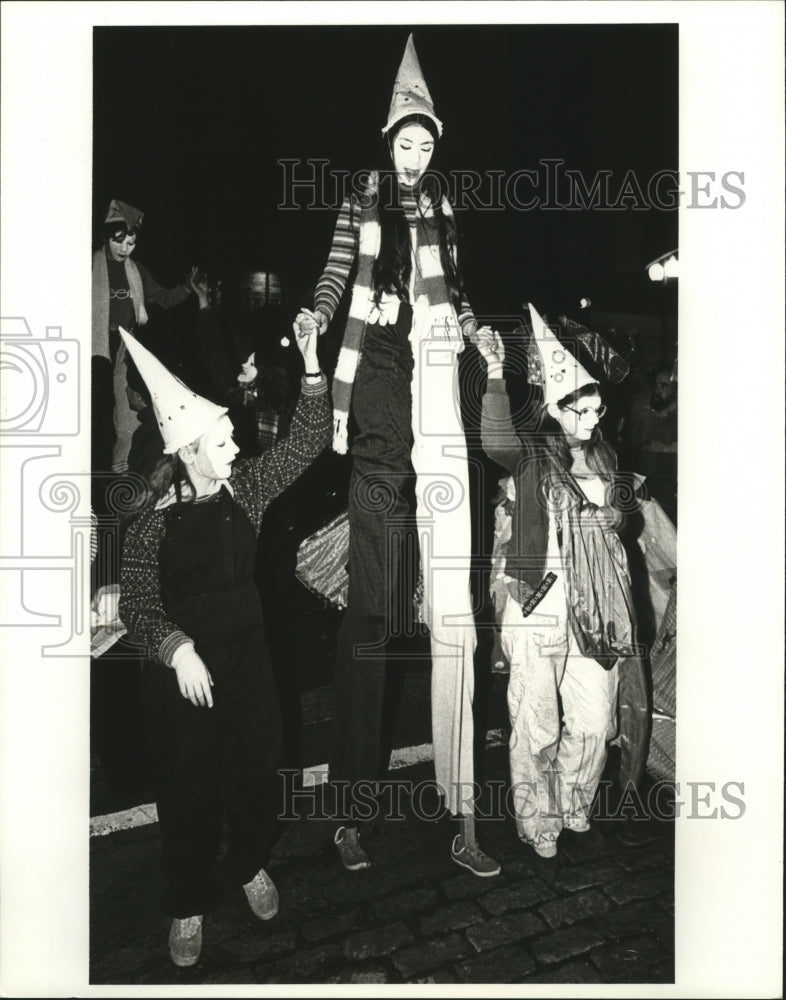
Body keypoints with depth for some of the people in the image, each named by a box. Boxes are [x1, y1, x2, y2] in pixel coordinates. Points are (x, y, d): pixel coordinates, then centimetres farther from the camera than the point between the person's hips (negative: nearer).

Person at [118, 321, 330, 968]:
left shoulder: (245, 488, -4)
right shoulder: (153, 521, -15)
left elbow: (308, 442, -5)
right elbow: (137, 604, -12)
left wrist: (312, 368, -15)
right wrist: (175, 647, -30)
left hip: (248, 654, 4)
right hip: (182, 668, -4)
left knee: (255, 768, 17)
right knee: (189, 787, 10)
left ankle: (251, 865, 46)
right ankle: (190, 904, 35)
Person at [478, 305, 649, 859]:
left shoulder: (604, 456, 13)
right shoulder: (532, 450, -5)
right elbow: (496, 440, -31)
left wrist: (608, 518, 7)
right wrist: (495, 372, -38)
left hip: (593, 605, 6)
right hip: (537, 601, -5)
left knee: (594, 721, 11)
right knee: (538, 725, 4)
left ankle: (574, 810, 34)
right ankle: (538, 825, 24)